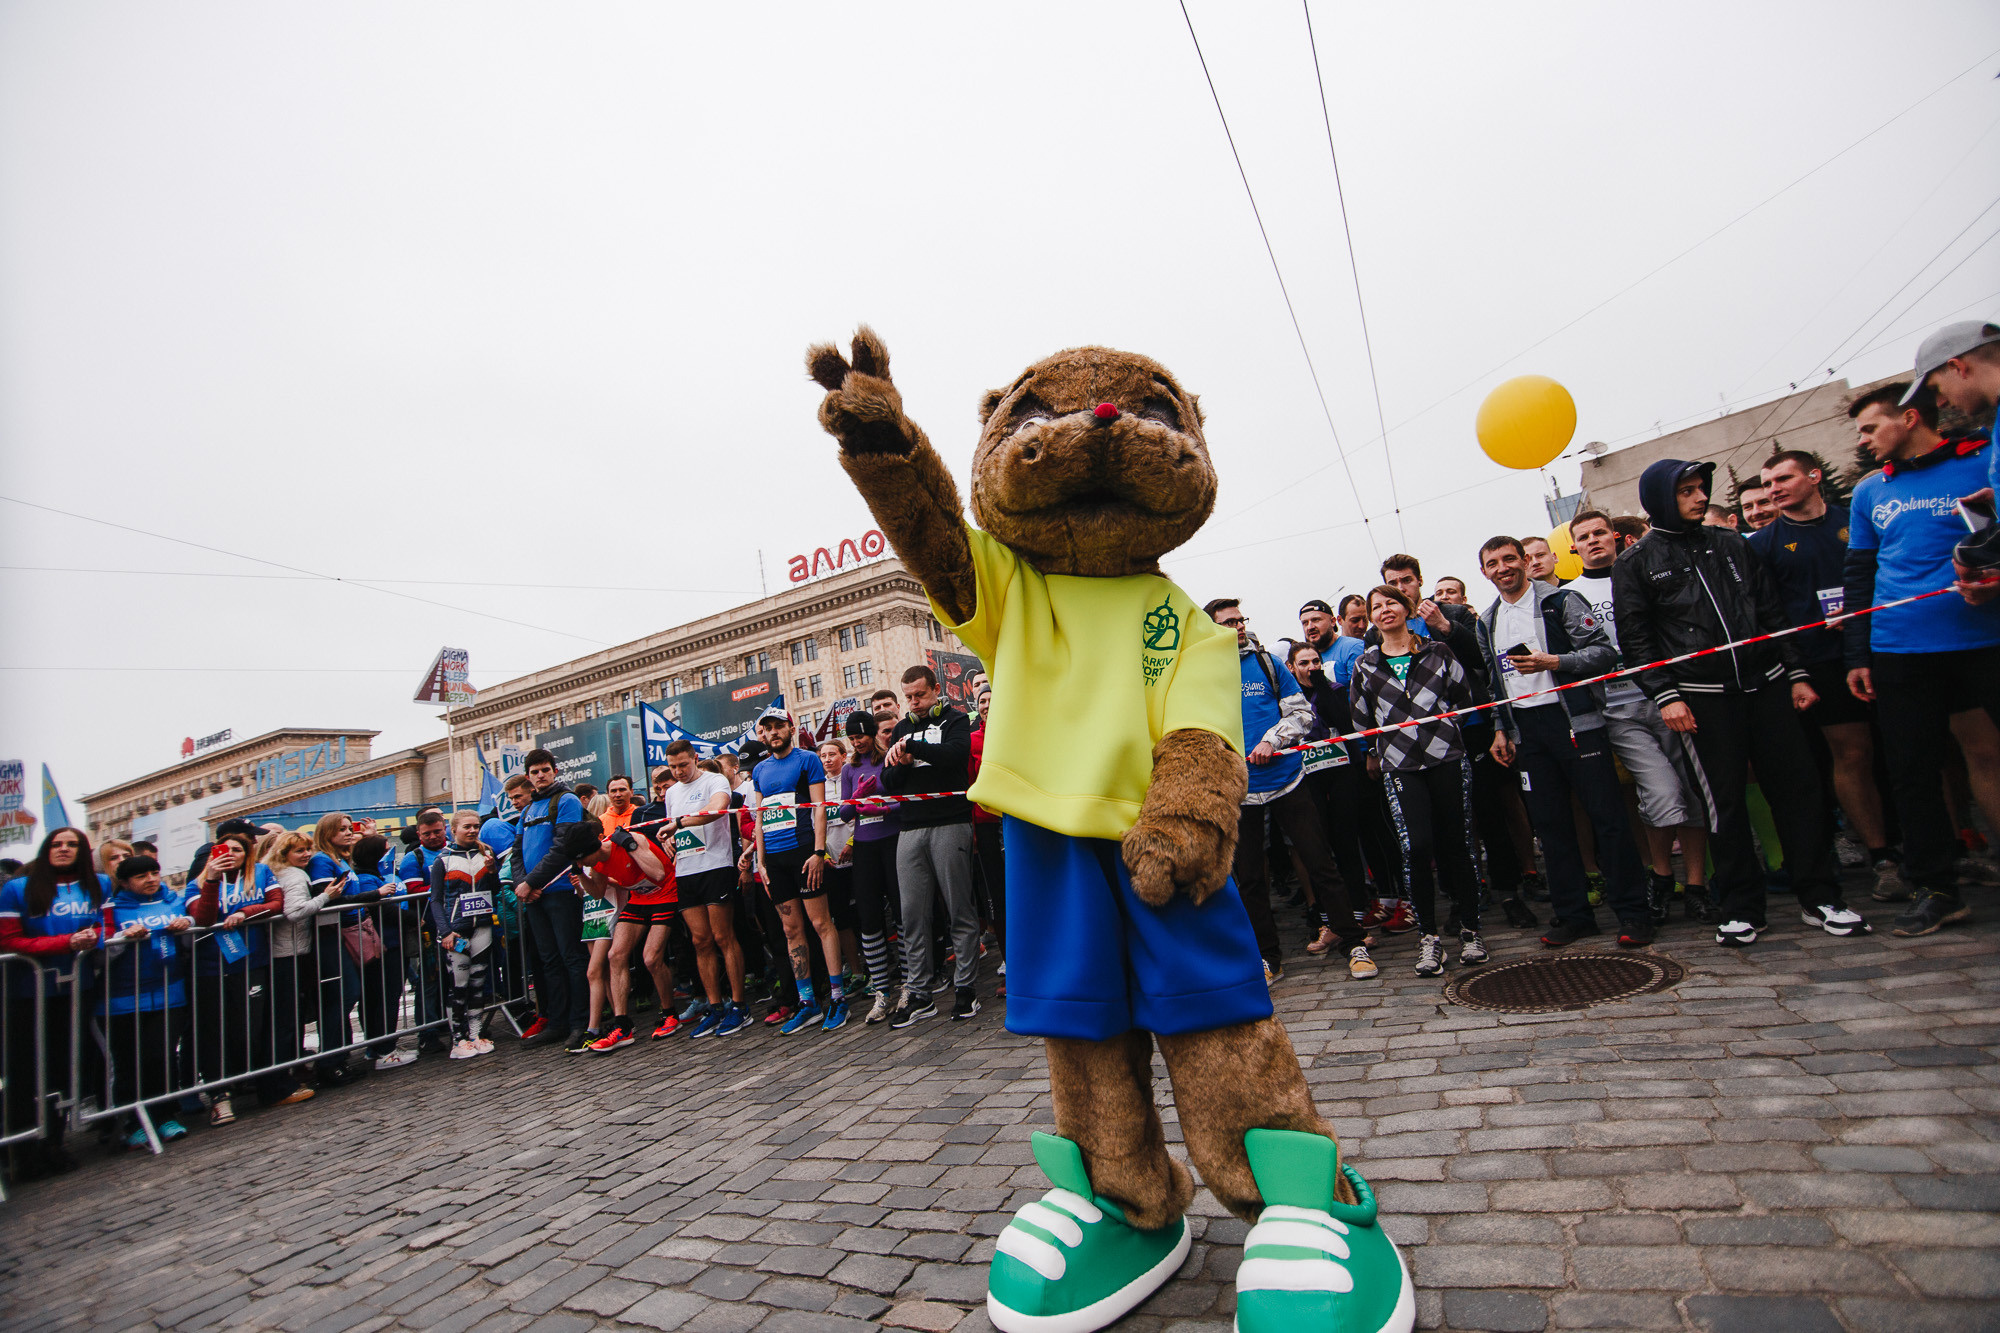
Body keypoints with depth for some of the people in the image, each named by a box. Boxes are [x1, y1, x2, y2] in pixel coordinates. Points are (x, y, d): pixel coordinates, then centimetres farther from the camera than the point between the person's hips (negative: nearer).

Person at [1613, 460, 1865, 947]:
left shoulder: (1732, 545, 15)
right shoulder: (1636, 564, 1)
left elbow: (1772, 612, 16)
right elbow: (1636, 639, -4)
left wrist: (1796, 674, 10)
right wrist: (1666, 696, -13)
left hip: (1766, 684, 4)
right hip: (1701, 697, -4)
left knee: (1797, 784, 4)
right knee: (1724, 800, 1)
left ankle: (1819, 897, 17)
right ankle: (1741, 907, 12)